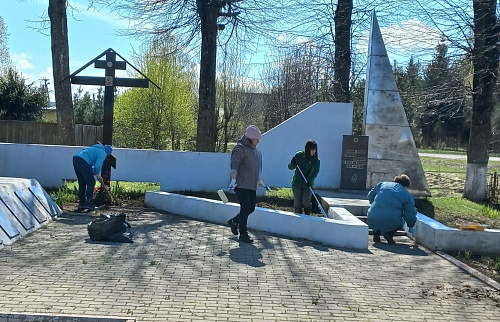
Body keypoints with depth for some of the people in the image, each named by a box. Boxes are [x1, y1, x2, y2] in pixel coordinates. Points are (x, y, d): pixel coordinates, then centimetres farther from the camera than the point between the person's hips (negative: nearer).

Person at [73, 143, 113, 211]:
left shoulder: (95, 149, 33)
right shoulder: (102, 153, 5)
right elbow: (97, 166, -5)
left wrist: (94, 173, 29)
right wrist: (98, 175, 12)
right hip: (83, 161, -9)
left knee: (82, 183, 16)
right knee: (91, 182, -2)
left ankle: (82, 203, 18)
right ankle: (89, 202, -7)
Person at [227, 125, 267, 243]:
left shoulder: (254, 149, 17)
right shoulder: (240, 148, -11)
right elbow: (234, 165, -20)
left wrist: (258, 180, 30)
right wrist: (233, 179, -30)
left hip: (251, 185, 9)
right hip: (241, 184, -9)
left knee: (251, 208, 11)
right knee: (245, 208, -8)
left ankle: (234, 221, 32)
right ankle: (243, 235, 2)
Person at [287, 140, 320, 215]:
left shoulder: (316, 160, -4)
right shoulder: (298, 155, -3)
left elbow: (315, 172, -12)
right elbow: (290, 167, 2)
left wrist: (309, 180, -28)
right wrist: (293, 163, -20)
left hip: (308, 184, -1)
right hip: (297, 183, 1)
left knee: (306, 203, -6)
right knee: (297, 203, 4)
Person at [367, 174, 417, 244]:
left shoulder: (381, 184, 14)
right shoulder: (408, 196, 8)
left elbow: (370, 196, 21)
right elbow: (410, 215, 7)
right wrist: (411, 226, 27)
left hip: (372, 221, 2)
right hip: (391, 223, -2)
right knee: (401, 221, 30)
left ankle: (376, 233, 14)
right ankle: (389, 233, 3)